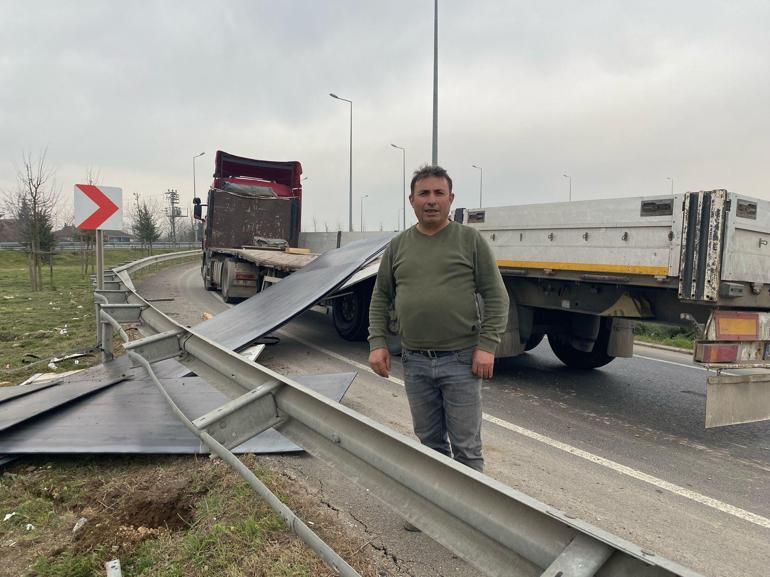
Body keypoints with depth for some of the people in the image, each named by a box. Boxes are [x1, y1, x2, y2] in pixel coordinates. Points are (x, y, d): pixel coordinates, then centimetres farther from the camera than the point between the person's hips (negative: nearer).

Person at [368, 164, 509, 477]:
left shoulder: (471, 240, -1)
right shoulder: (398, 246, 9)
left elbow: (496, 296, -3)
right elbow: (380, 298, 13)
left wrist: (487, 345, -11)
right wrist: (377, 342, 2)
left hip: (460, 360, -3)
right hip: (415, 362, 4)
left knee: (466, 447, 4)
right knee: (430, 443, 16)